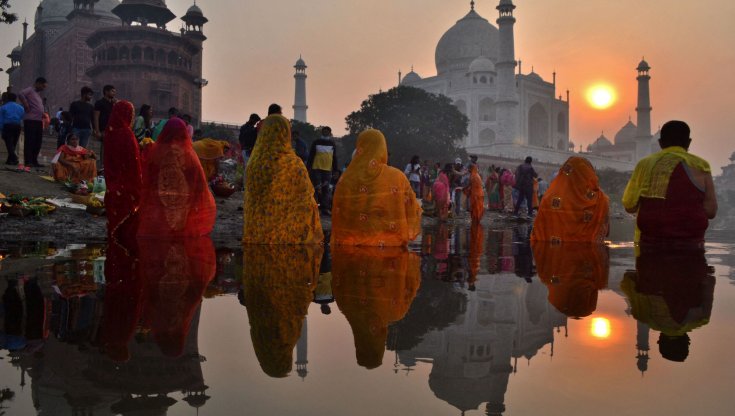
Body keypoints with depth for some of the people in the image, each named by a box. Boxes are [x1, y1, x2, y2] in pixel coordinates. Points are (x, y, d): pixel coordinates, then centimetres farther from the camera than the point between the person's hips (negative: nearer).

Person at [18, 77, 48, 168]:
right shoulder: (29, 90, -5)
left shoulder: (38, 93, 23)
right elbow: (21, 95, -25)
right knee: (29, 141, -6)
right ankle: (28, 162, -5)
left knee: (38, 142, 10)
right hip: (30, 120, -9)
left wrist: (43, 113, 14)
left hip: (39, 120, 9)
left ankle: (34, 161, 16)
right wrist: (27, 107, -20)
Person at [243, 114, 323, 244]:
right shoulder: (294, 164, -13)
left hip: (259, 234, 5)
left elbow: (249, 204, 8)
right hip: (289, 235, -5)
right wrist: (314, 234, -1)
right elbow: (305, 203, -10)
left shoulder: (253, 163, 0)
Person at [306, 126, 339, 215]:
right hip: (316, 169, -3)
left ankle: (325, 208, 7)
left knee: (326, 189, 4)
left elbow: (334, 158, 13)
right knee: (316, 189, -6)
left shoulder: (332, 144, 11)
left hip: (327, 170, 3)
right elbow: (310, 156, 1)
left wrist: (336, 170, 8)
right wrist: (308, 168, -5)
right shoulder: (316, 143, 2)